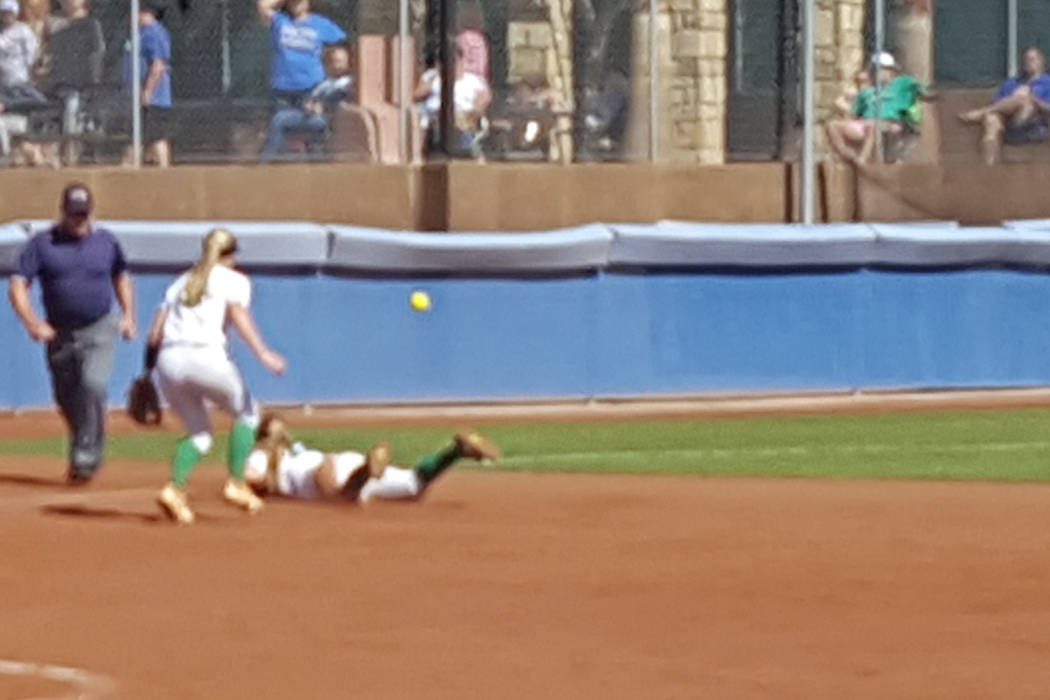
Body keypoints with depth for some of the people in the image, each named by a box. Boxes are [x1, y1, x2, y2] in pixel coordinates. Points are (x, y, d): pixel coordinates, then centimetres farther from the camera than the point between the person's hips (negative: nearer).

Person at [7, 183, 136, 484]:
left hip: (99, 331, -1)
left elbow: (121, 276, 20)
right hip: (60, 333, 1)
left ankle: (86, 456, -18)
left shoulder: (106, 242, 2)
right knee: (67, 399, 9)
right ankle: (81, 452, 32)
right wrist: (32, 323, -22)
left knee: (93, 384, -23)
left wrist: (128, 315, 8)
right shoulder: (42, 244, -4)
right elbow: (17, 285, -8)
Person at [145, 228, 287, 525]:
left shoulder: (181, 282, 27)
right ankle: (236, 484, 7)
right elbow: (237, 313, -8)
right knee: (246, 412, 18)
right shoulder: (234, 280, 12)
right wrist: (262, 353, -18)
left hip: (169, 359, 5)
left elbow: (156, 331, 18)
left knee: (199, 433, 17)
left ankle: (175, 488, -7)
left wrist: (148, 370, 19)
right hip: (205, 355, -5)